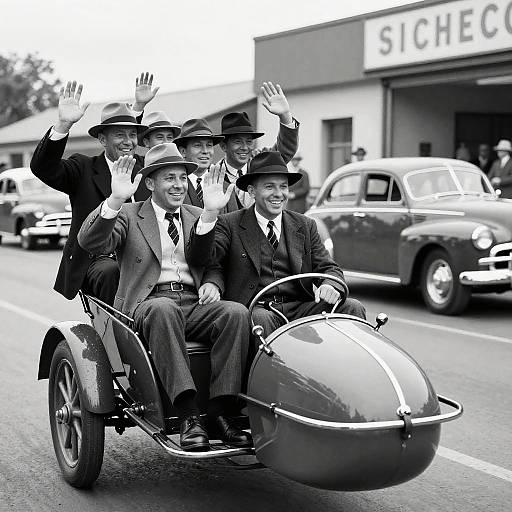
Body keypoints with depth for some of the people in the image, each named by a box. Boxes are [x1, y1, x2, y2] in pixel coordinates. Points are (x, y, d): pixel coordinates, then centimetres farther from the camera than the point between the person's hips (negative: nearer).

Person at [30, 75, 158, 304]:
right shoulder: (83, 169, 4)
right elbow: (42, 168, -14)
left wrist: (139, 106, 26)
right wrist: (64, 124, -28)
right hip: (97, 259, -4)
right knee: (112, 272, -37)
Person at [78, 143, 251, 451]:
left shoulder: (195, 217, 21)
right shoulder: (129, 215, 13)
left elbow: (198, 257, -1)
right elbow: (90, 243, -7)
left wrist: (210, 212, -18)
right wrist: (115, 200, -21)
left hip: (194, 303, 3)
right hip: (148, 304, -3)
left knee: (236, 312, -26)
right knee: (163, 309, -38)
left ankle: (220, 412, -29)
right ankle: (189, 415, -41)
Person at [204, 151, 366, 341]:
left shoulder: (305, 226, 17)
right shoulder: (229, 224, 7)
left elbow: (329, 268, 12)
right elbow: (212, 263, -4)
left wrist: (330, 286, -13)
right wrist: (212, 285, -28)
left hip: (300, 308, 4)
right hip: (256, 309, -3)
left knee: (353, 307, -17)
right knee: (260, 319, -38)